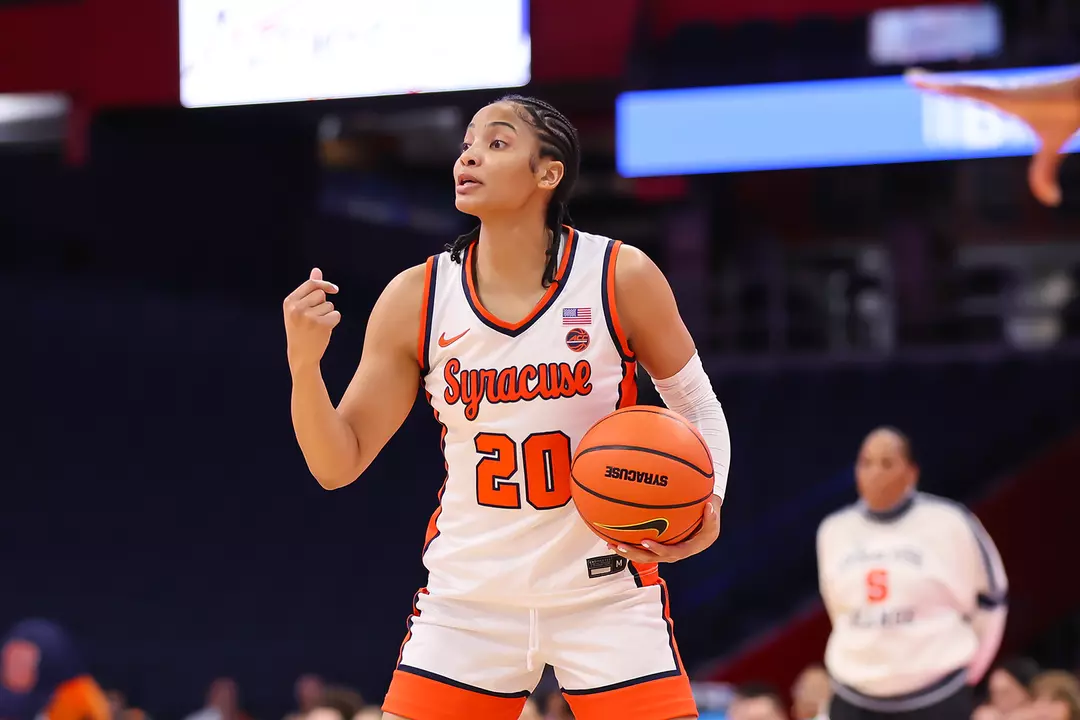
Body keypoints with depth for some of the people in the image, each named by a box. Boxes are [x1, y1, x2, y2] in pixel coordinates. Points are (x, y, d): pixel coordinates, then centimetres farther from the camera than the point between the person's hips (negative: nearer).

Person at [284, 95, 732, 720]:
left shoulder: (622, 278, -8)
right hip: (470, 598, 2)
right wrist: (304, 365, -20)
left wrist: (708, 506, -15)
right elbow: (337, 465, -1)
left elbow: (698, 409, 5)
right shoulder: (415, 299, -3)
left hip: (605, 593, -1)